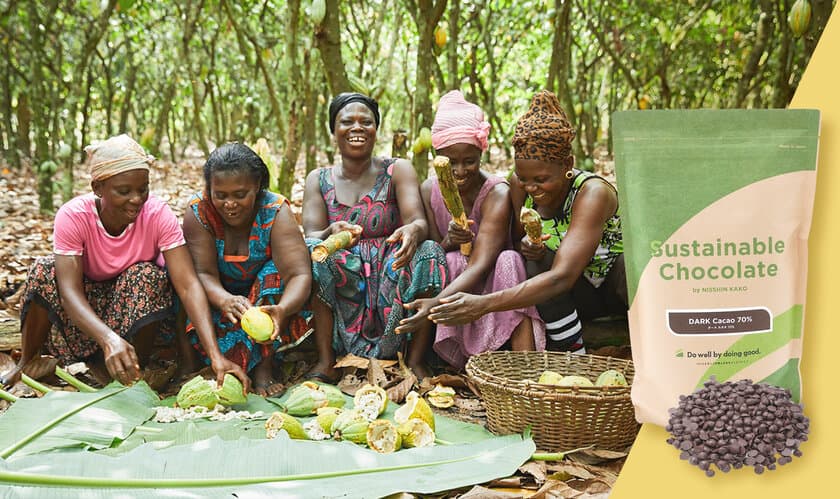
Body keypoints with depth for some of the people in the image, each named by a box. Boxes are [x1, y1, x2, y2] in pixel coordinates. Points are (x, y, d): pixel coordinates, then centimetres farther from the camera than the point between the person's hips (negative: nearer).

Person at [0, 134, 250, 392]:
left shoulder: (159, 214, -26)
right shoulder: (73, 216, -27)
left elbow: (188, 285, -33)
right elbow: (69, 291, -36)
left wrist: (215, 355, -46)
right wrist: (110, 339, -56)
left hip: (138, 308, 0)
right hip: (85, 309, 0)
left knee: (149, 275, -32)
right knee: (44, 271, -28)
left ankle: (138, 371, -12)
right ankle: (27, 365, -7)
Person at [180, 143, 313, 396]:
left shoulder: (276, 212, -22)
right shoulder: (198, 212, -18)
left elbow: (299, 274, -32)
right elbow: (203, 273, -25)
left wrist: (282, 309, -54)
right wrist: (226, 301, -48)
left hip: (265, 301, 0)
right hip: (218, 298, 1)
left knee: (275, 272, -31)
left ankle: (264, 367, -24)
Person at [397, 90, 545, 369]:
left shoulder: (496, 193, -18)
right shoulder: (428, 191, -3)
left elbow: (480, 264, -29)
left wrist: (436, 303, -45)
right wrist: (447, 243, -27)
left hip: (491, 286, -2)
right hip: (451, 282, 3)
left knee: (509, 260, -32)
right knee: (454, 260, -28)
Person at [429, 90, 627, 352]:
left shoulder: (593, 192, -29)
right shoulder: (519, 186, -11)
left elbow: (561, 277, -39)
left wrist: (484, 304, -48)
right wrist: (524, 246, -28)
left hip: (620, 285, -4)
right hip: (581, 297, 5)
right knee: (537, 259, -27)